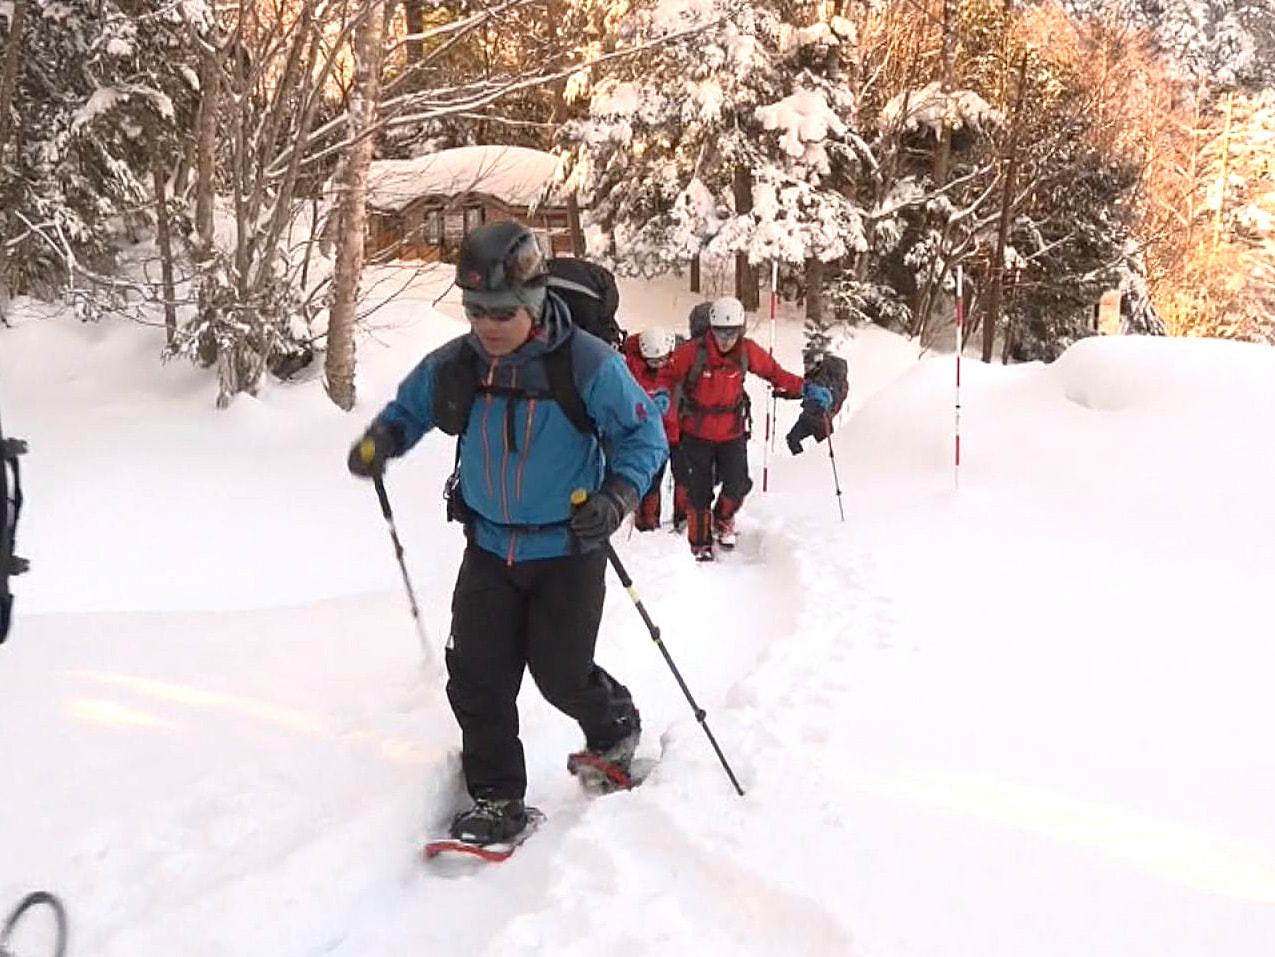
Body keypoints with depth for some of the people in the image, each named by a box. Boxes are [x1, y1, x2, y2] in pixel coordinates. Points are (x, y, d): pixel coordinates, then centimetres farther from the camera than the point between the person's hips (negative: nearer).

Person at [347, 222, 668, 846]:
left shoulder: (587, 365, -19)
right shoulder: (453, 366, -5)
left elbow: (644, 435, -10)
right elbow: (409, 409, 13)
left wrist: (617, 494, -26)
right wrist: (380, 440, -9)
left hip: (567, 550, -4)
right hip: (489, 547, 4)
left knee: (561, 674, 4)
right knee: (477, 676, 3)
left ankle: (617, 730, 38)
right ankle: (496, 800, 19)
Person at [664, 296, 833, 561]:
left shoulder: (748, 351, -9)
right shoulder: (693, 352, -18)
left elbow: (774, 372, 2)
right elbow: (668, 376, -8)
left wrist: (806, 388, -5)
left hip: (732, 432, 2)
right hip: (697, 433, -2)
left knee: (738, 485, -4)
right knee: (700, 491, 3)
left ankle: (723, 520, 30)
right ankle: (700, 544, 21)